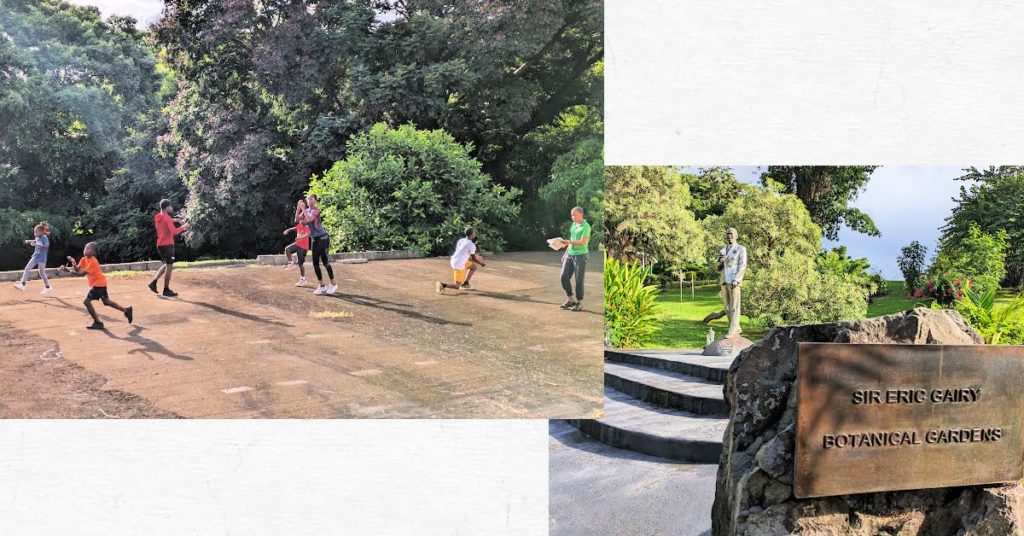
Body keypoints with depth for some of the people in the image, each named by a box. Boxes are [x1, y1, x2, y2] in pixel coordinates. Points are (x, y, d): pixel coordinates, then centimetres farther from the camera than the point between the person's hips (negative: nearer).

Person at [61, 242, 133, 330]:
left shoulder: (93, 262, -21)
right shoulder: (84, 259, 4)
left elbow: (83, 273, -25)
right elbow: (77, 269, -4)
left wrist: (73, 272, -23)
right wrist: (66, 268, -18)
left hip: (99, 284, -10)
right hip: (100, 283, 10)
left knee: (87, 301, -13)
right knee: (106, 301, 18)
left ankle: (98, 323, -6)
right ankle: (126, 310, 30)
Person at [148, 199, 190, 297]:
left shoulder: (157, 217, 9)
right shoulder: (167, 218, -16)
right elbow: (174, 232, -24)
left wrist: (172, 221, 15)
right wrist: (182, 227, -10)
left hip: (160, 244, 9)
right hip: (167, 245, -9)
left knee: (166, 265, 21)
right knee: (169, 267, 0)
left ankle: (153, 282, 10)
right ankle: (166, 290, 3)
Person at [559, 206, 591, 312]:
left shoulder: (586, 226, -11)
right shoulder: (573, 225, 12)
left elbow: (583, 242, -19)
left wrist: (569, 242, -30)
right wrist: (566, 253, 17)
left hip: (581, 255, -7)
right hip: (570, 254, 7)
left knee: (578, 280, -2)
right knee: (564, 277, 4)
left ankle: (579, 303, 8)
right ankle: (570, 300, 17)